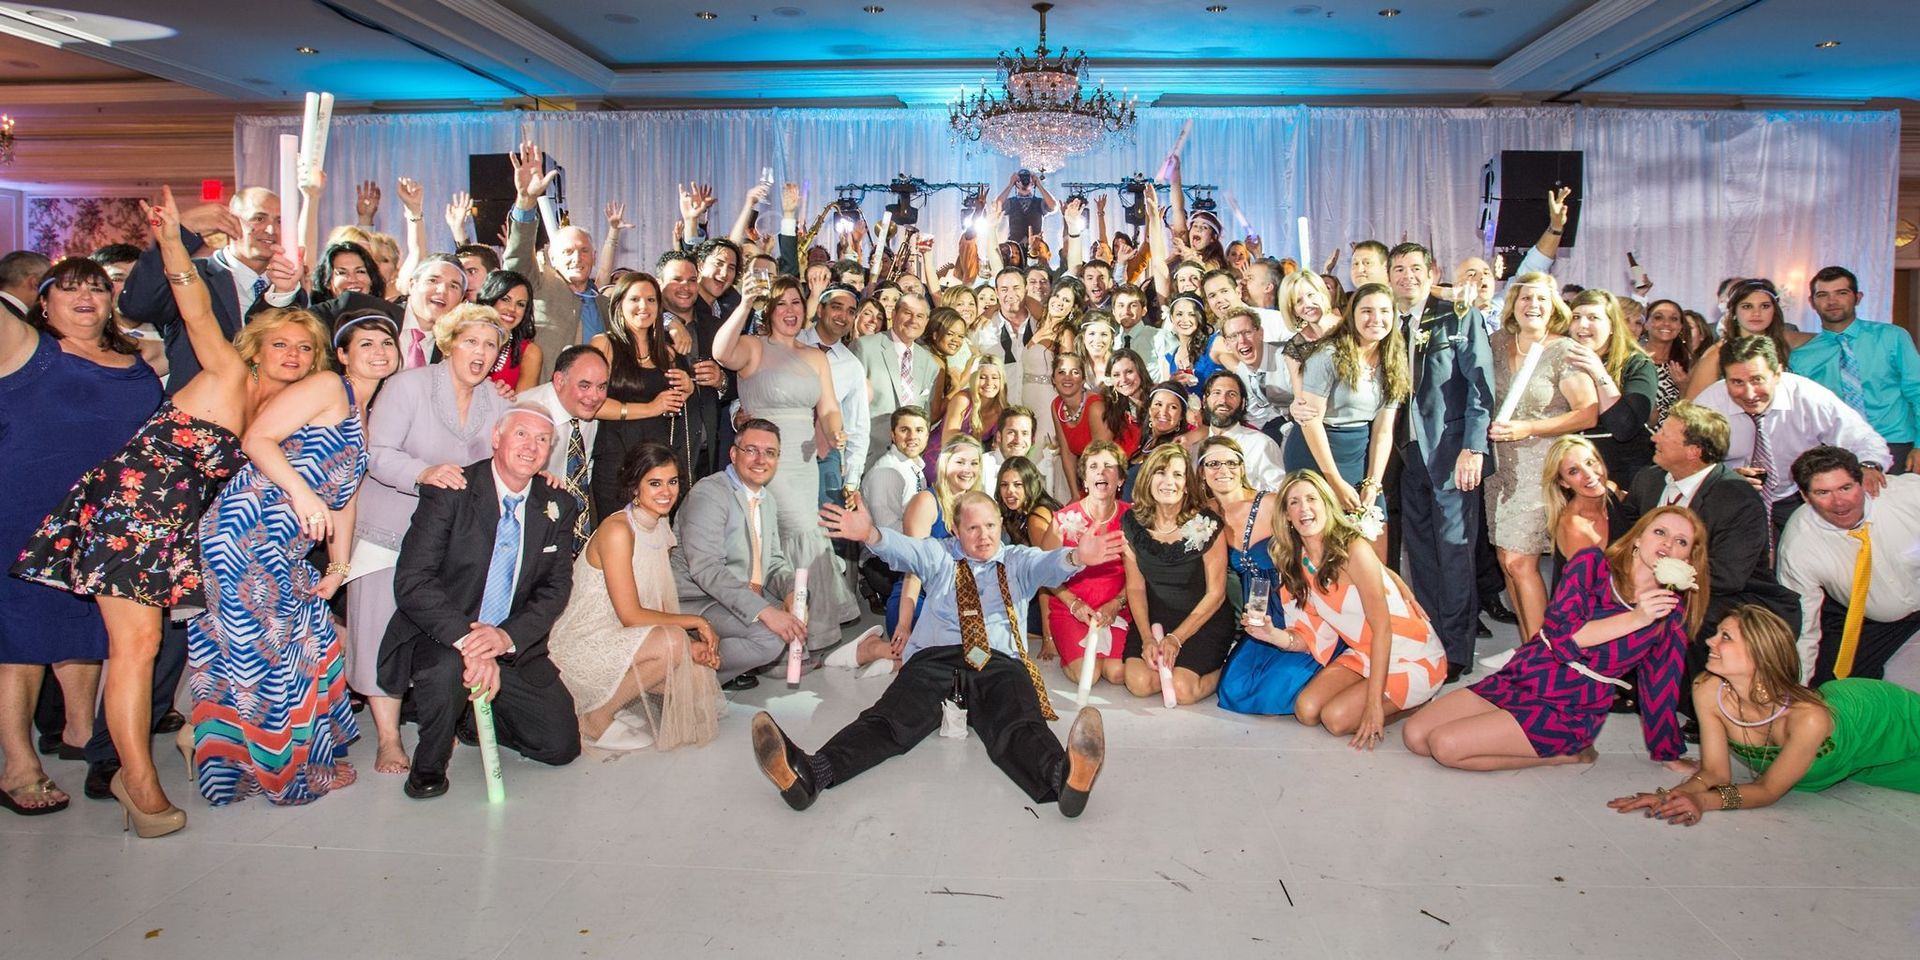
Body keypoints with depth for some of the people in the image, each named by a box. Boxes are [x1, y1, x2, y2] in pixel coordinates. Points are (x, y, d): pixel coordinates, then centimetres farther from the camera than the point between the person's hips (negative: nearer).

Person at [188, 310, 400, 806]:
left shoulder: (364, 419, 21)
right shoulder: (327, 389, -5)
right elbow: (257, 438, -15)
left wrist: (339, 567, 15)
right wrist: (302, 493, -26)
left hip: (287, 550, 9)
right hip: (247, 529, -9)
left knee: (306, 639, 12)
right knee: (259, 640, -3)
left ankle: (299, 759, 26)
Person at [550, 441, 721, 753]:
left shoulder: (661, 528, 8)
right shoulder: (617, 530, -19)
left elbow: (661, 609, 5)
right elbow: (630, 615, -21)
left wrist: (693, 644, -12)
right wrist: (694, 622, -13)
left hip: (620, 642, 8)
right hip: (583, 644, -8)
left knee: (701, 675, -10)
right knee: (672, 641, -30)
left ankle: (615, 699, 9)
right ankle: (595, 719, -11)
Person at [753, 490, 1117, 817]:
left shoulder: (1018, 561, 24)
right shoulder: (939, 556, 24)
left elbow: (1049, 564, 2)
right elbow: (902, 549, 4)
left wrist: (1076, 557, -24)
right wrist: (869, 534, -21)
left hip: (999, 662, 0)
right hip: (935, 659, 0)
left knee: (1019, 727, -32)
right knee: (889, 720, -26)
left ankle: (1064, 776, -64)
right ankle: (810, 774, -51)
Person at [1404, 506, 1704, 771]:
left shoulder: (1673, 614, -3)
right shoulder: (1591, 564, -4)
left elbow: (1659, 688, 8)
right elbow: (1561, 634, -14)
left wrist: (1667, 753, 14)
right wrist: (1635, 619, -21)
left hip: (1568, 713, -3)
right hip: (1517, 679, 3)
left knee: (1445, 745, -23)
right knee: (1415, 735, -8)